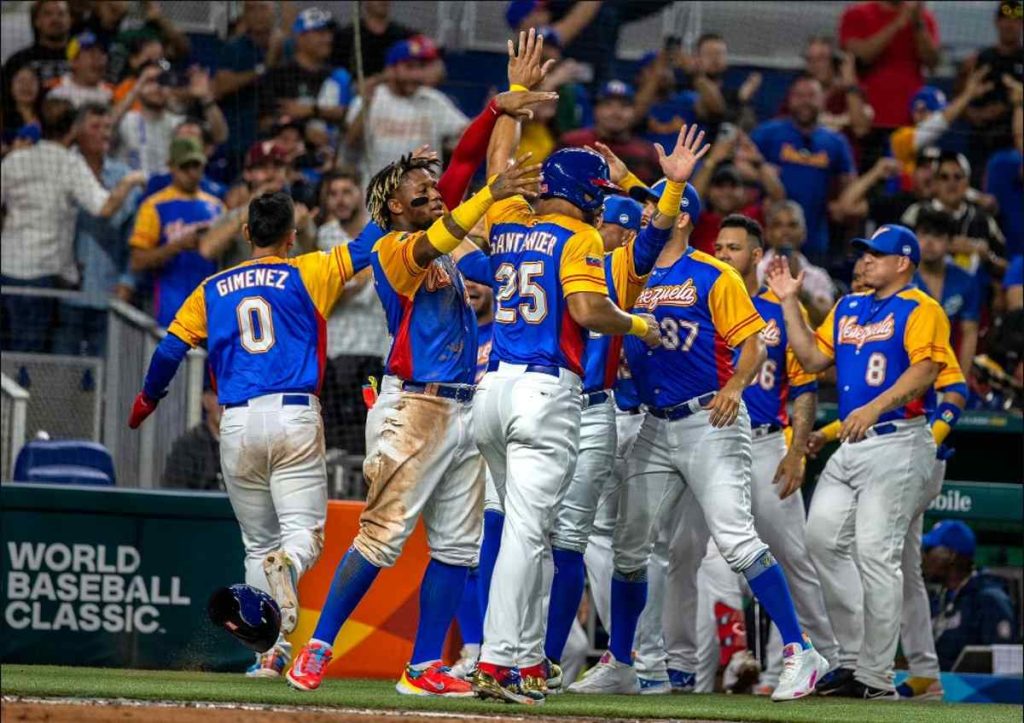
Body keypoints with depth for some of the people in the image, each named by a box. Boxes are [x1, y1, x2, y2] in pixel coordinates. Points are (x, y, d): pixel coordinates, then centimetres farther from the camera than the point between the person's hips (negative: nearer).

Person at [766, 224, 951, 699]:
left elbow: (924, 370, -18)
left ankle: (876, 677, -10)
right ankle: (852, 658, 11)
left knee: (875, 553, -12)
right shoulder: (847, 309, 20)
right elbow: (813, 358, 19)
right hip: (850, 445, 8)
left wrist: (875, 408, -29)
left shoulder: (920, 310, -5)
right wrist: (789, 302, 13)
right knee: (823, 539, 2)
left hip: (897, 442, -8)